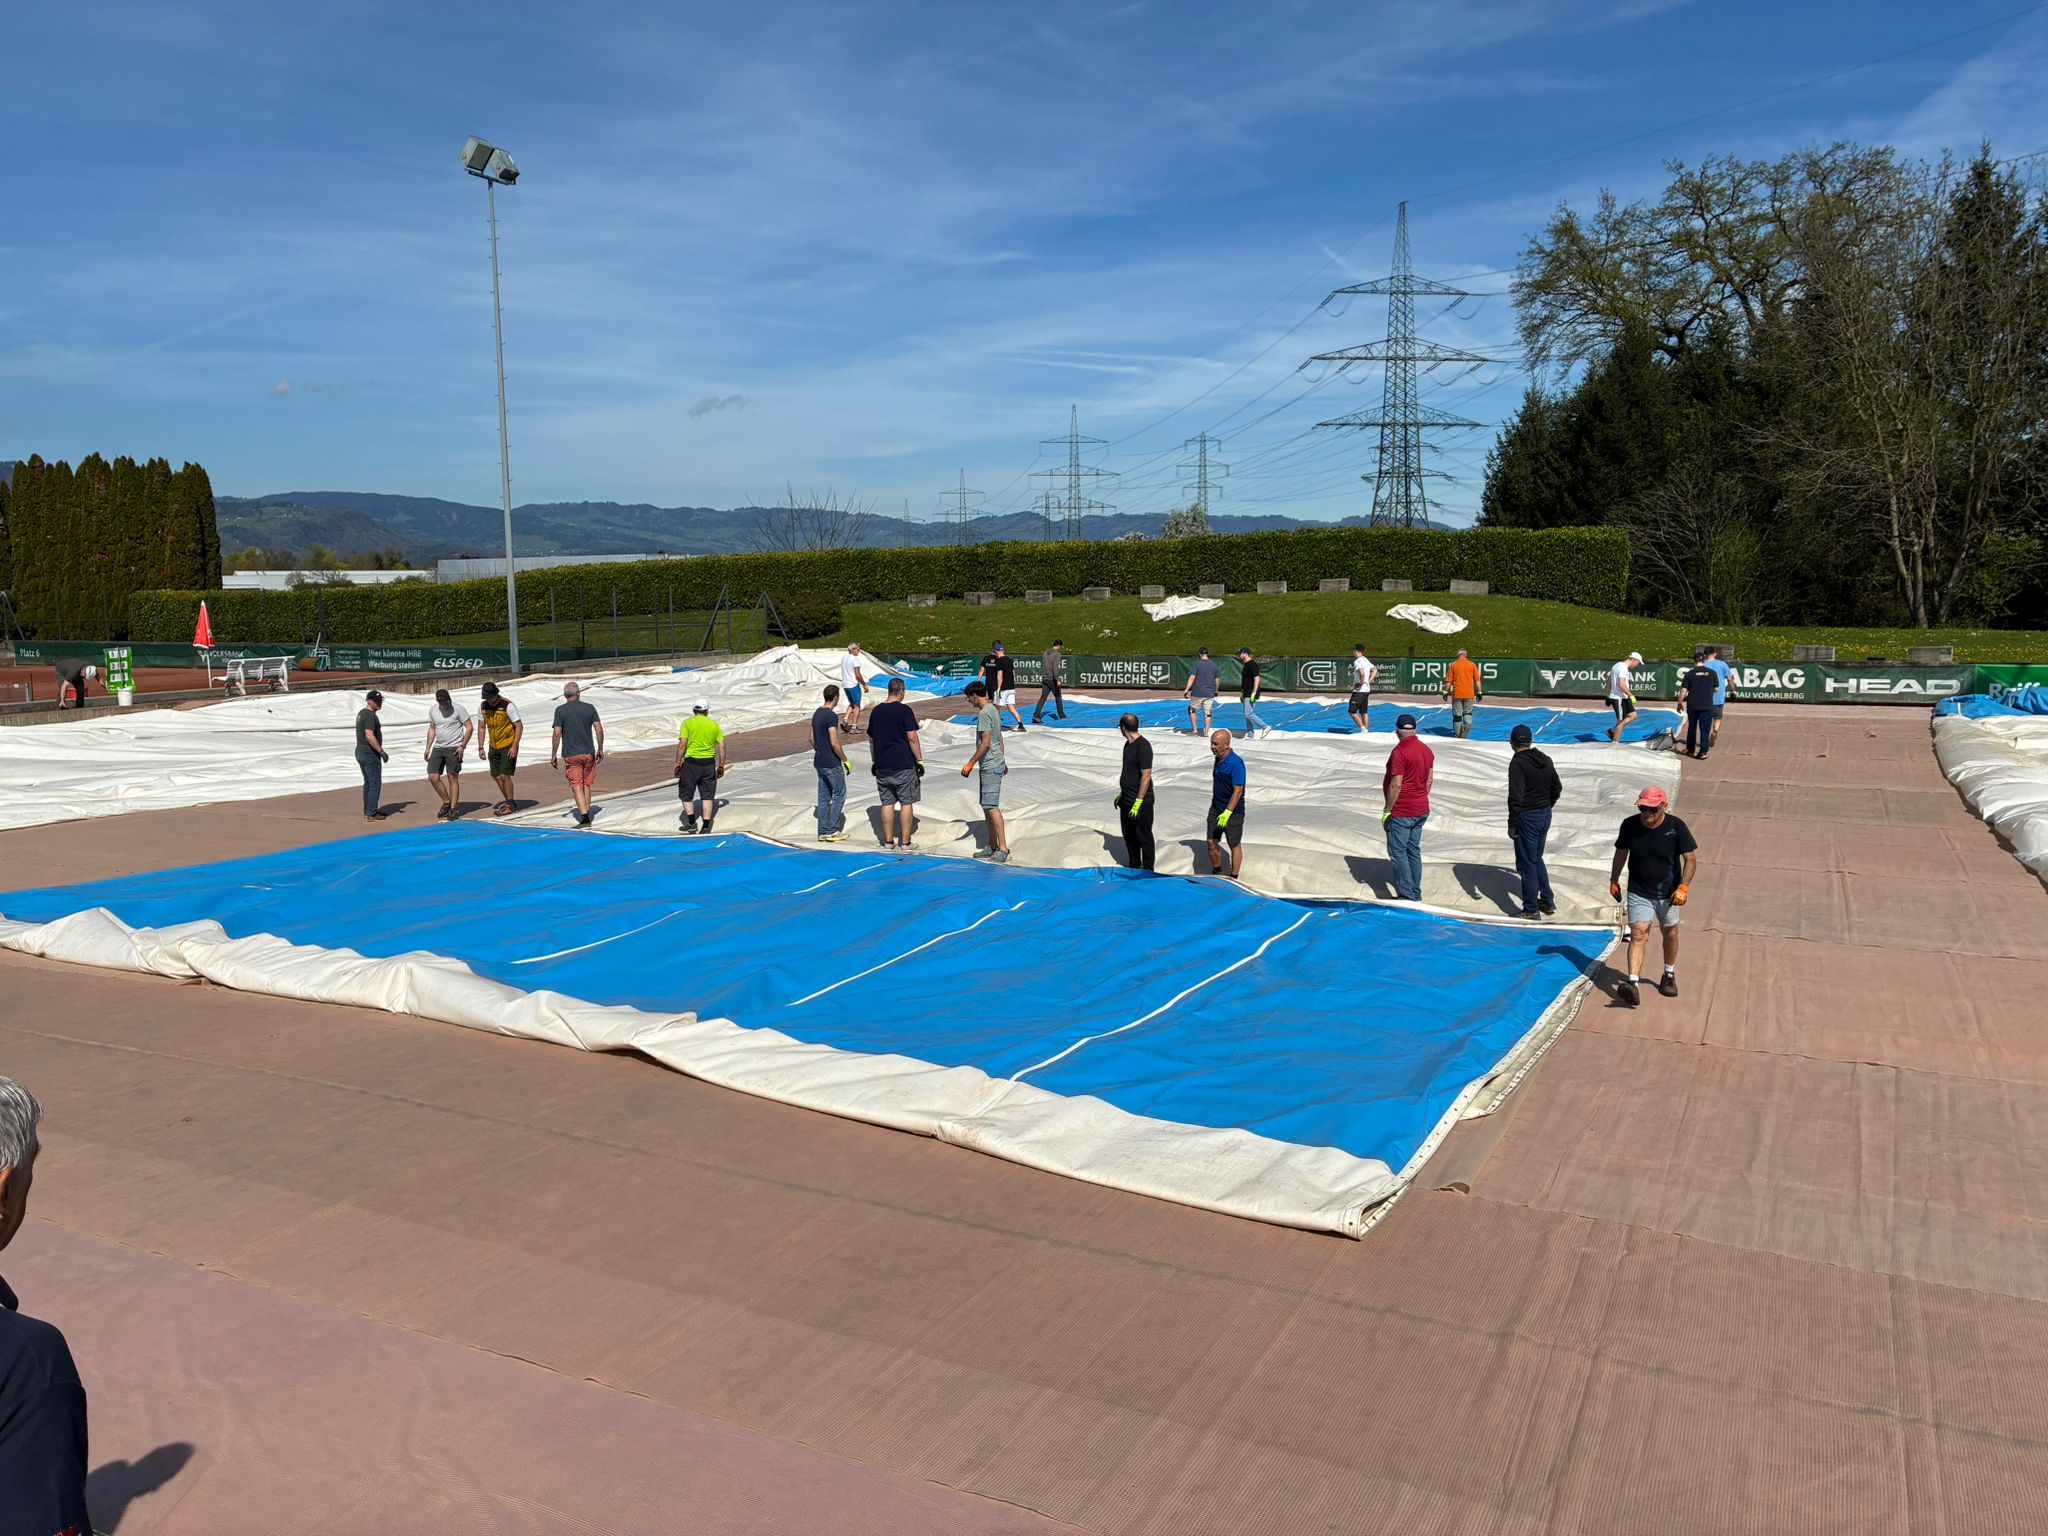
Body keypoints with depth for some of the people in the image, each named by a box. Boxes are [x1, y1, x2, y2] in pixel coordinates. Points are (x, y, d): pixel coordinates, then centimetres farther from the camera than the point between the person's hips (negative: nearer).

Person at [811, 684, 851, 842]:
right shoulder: (831, 716, -19)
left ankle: (823, 832, 14)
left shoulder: (816, 713, 8)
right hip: (832, 763, -8)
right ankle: (832, 831, 1)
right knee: (839, 794, 2)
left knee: (824, 796, 11)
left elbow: (812, 738, 14)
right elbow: (834, 743, -22)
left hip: (819, 762, 8)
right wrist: (845, 760, -12)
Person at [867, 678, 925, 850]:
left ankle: (888, 840, 15)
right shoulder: (904, 710, -9)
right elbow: (912, 738, -14)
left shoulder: (876, 711, 8)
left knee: (887, 803, 11)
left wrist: (875, 761, 23)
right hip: (903, 764, -5)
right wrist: (919, 760, -7)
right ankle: (905, 843, 2)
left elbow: (871, 738, 14)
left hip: (882, 766, 5)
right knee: (906, 803, 2)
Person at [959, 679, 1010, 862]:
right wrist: (1003, 761, 29)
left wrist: (970, 764, -17)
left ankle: (1003, 849, -10)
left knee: (991, 807, -10)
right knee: (987, 806, 14)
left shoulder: (984, 713, -17)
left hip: (990, 767, -10)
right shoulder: (992, 709, 14)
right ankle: (992, 846, 20)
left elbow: (985, 743, -21)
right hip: (996, 763, 10)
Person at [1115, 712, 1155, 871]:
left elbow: (1146, 776, -22)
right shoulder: (1128, 744, 10)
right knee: (1129, 835, 17)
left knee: (1144, 837, 1)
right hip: (1127, 800, 9)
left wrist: (1138, 802, -23)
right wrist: (1121, 793, 22)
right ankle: (1133, 867, 31)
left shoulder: (1143, 746, -20)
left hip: (1141, 801, -9)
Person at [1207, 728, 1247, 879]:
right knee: (1212, 842, 9)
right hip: (1216, 808, 7)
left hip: (1233, 811, -7)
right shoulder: (1219, 759, 5)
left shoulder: (1236, 763, -22)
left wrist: (1227, 812, -28)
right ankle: (1216, 873, 27)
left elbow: (1238, 791, -24)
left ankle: (1233, 878, 17)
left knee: (1235, 845, 6)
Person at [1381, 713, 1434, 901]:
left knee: (1398, 852, -1)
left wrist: (1387, 810, -14)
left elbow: (1396, 784, -21)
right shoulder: (1426, 750, 7)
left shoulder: (1400, 751, -19)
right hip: (1421, 810, 8)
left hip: (1402, 813, -8)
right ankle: (1416, 894, 20)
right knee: (1414, 851, 15)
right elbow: (1429, 780, 13)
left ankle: (1406, 897, -3)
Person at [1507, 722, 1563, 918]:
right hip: (1545, 816, 8)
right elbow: (1557, 788, 15)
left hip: (1527, 818, -8)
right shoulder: (1545, 760, 7)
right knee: (1537, 859, 22)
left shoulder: (1518, 763, -18)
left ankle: (1531, 909, 6)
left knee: (1526, 863, 1)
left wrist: (1512, 825, -17)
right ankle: (1548, 902, 27)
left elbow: (1516, 797, -22)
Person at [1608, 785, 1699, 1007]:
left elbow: (1691, 860, -10)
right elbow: (1621, 853, 7)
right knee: (1638, 934, -12)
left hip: (1668, 892, 0)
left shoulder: (1676, 827, -15)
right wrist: (1614, 881, 13)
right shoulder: (1630, 826, -9)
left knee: (1670, 933, 16)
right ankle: (1633, 984, -21)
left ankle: (1669, 976, 39)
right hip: (1639, 892, 0)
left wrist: (1683, 887, -18)